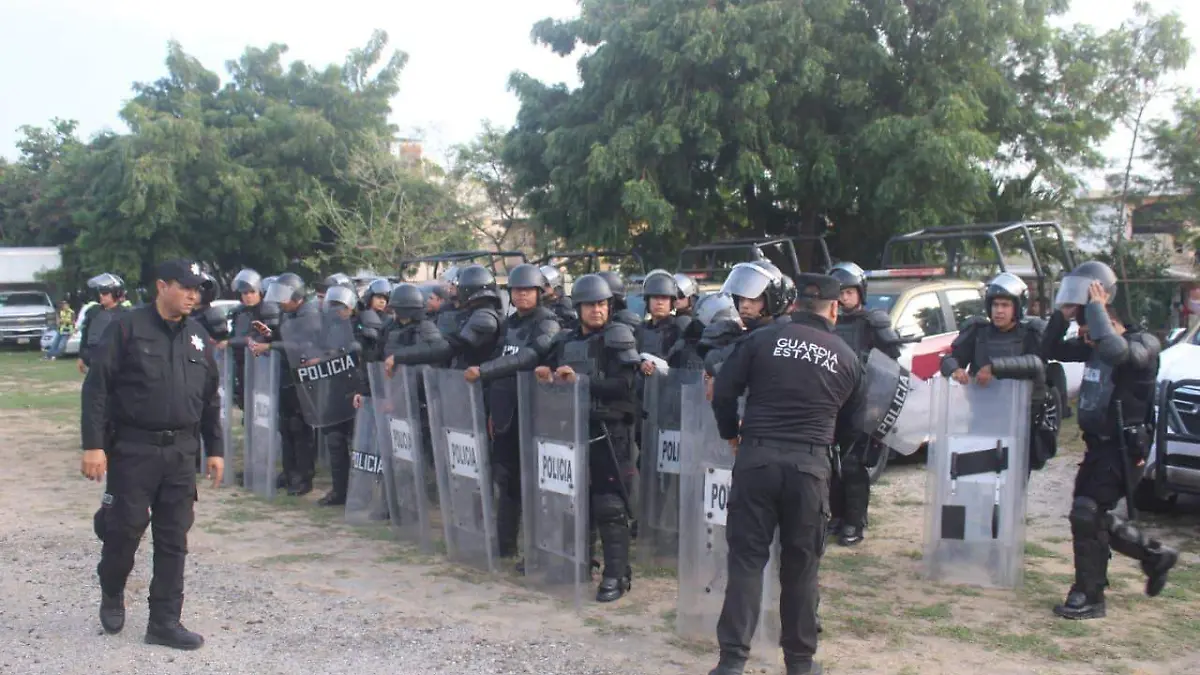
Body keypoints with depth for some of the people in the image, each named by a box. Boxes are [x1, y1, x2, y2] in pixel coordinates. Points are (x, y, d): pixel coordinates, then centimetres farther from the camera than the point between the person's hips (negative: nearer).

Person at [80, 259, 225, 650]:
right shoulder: (129, 328, -6)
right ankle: (111, 594, 32)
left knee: (173, 540, 6)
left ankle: (165, 622, 15)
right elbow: (97, 388, -9)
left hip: (181, 452, 5)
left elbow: (210, 398, 15)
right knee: (124, 530, 2)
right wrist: (93, 444, -15)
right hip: (133, 448, -4)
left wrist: (215, 449, 12)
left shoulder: (197, 337, 10)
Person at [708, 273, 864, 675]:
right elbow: (853, 426, 17)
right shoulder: (847, 357, 10)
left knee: (746, 558, 4)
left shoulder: (763, 339, 3)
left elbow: (723, 392, 1)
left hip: (757, 458, -1)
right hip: (810, 465, 1)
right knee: (801, 564, 12)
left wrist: (731, 434, 17)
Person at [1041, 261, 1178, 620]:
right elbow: (1050, 351, 10)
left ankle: (1089, 597, -3)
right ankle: (1155, 554, 36)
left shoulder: (1143, 345, -15)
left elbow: (1115, 351, -38)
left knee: (1087, 514, -13)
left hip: (1121, 446, -9)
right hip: (1098, 444, 9)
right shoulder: (1094, 347, 8)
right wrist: (1062, 314, -3)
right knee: (1094, 517, 16)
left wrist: (1096, 308, -28)